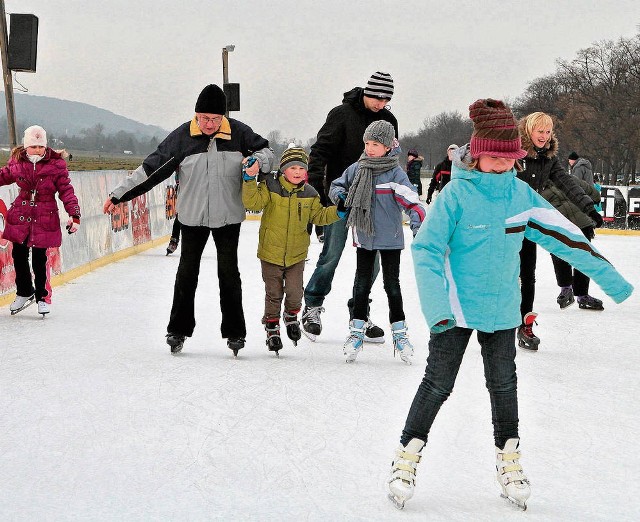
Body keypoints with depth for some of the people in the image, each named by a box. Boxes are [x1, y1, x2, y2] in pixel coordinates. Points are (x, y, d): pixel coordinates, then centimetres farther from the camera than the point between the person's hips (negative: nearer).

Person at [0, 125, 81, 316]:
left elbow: (66, 190, -5)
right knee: (18, 255, 9)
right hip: (20, 216, 3)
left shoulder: (56, 164, -8)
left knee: (39, 259, -3)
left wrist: (74, 215, -13)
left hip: (45, 218, -3)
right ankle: (24, 293, 31)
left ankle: (42, 297, 17)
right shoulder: (17, 161, -1)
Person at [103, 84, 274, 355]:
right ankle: (178, 330, 18)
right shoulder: (182, 137, -9)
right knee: (187, 272, 6)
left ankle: (234, 332, 12)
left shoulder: (238, 133, -6)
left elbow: (265, 150, 8)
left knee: (229, 272, 3)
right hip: (193, 216, 0)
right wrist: (118, 195, -5)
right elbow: (151, 167, -5)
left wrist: (258, 161, -17)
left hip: (228, 216, 0)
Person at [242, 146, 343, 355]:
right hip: (271, 252, -2)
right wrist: (249, 180, -31)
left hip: (297, 254, 2)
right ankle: (272, 326, 29)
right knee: (273, 294, 9)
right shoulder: (271, 188, -9)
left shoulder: (309, 194, 1)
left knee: (295, 292, -5)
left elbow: (318, 216, 9)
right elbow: (252, 203, -20)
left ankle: (291, 315, 28)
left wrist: (337, 212, -5)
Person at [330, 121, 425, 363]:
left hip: (390, 238, -3)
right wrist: (339, 195, -8)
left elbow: (412, 200, -20)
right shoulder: (357, 169, 1)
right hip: (364, 237, 3)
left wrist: (418, 224, -35)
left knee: (392, 284, 6)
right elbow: (336, 186, 15)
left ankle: (399, 333, 18)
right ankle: (356, 331, 19)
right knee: (362, 284, 9)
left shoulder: (395, 173, -12)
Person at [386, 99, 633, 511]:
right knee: (438, 383, 1)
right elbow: (426, 249, -17)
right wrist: (437, 307, -26)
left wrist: (609, 278, 3)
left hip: (502, 308, 4)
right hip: (457, 308, -4)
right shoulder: (457, 194, -17)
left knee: (504, 383, 14)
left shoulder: (522, 194, -4)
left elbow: (563, 235, 1)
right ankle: (408, 457, 16)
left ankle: (509, 460, 29)